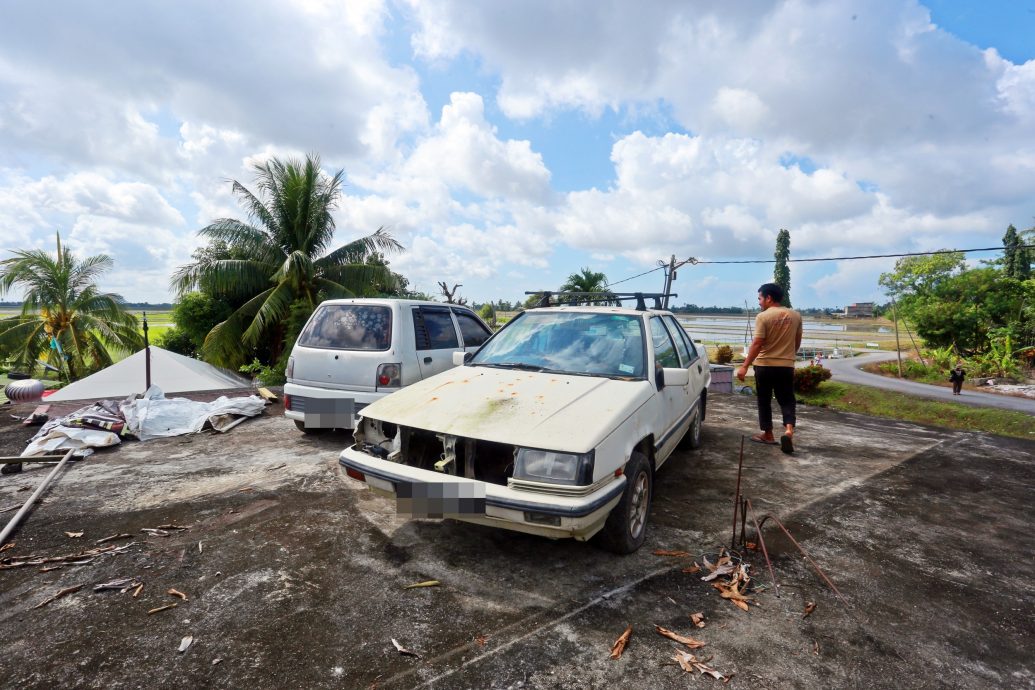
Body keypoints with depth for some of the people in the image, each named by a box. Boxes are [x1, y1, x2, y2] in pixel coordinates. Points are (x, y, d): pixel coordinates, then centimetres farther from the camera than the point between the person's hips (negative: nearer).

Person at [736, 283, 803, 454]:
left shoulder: (763, 316, -11)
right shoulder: (795, 316, 5)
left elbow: (757, 344, -17)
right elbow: (797, 342, 14)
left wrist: (745, 366, -15)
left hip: (765, 365, -3)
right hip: (786, 366, 4)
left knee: (764, 401, 10)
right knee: (787, 400, 9)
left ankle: (768, 434, 17)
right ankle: (789, 430, -12)